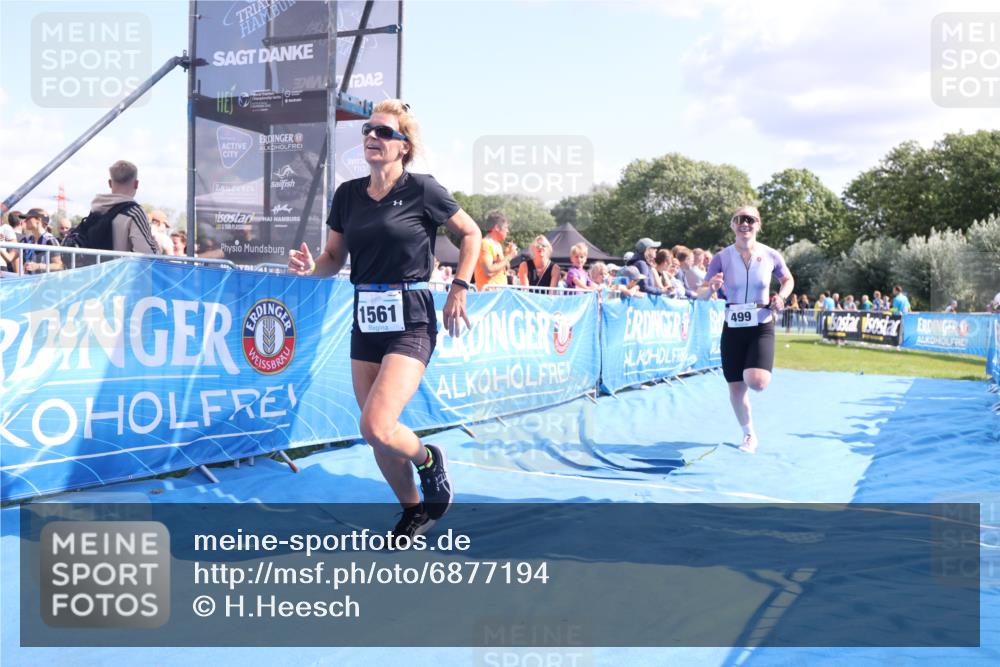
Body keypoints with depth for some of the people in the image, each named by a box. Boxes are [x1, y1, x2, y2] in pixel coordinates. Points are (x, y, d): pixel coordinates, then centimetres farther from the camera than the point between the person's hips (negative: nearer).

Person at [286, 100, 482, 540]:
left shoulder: (421, 190, -7)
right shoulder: (348, 194, 6)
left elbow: (471, 234, 5)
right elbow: (334, 259, 12)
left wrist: (458, 289, -4)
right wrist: (310, 267, -10)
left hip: (410, 322, -5)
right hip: (365, 322, 6)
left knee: (376, 427, -19)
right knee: (378, 436, 9)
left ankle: (428, 459, 14)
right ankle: (414, 512, 32)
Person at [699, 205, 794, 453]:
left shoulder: (771, 255, -5)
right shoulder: (721, 257, -7)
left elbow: (788, 280, 15)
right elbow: (701, 295, -6)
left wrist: (781, 297, -6)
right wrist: (710, 287, -28)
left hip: (761, 326, -1)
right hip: (733, 327, 1)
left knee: (756, 382, -21)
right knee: (736, 387, 6)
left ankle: (758, 372, 19)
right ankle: (749, 434, 30)